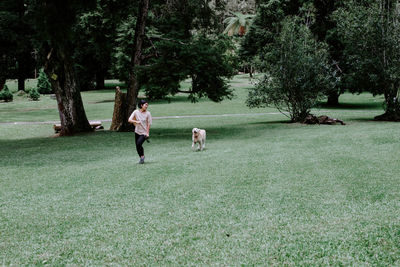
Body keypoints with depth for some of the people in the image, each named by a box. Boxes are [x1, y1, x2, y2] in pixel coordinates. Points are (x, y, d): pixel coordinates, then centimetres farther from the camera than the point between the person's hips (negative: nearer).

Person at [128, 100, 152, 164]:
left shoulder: (148, 113, -6)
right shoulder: (136, 112, -3)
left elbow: (148, 124, -4)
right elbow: (129, 120, -8)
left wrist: (147, 133, -9)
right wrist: (136, 121, -24)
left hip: (144, 133, -3)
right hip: (137, 132, 3)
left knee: (139, 144, -22)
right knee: (137, 146, 7)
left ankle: (142, 156, -1)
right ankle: (141, 158, 27)